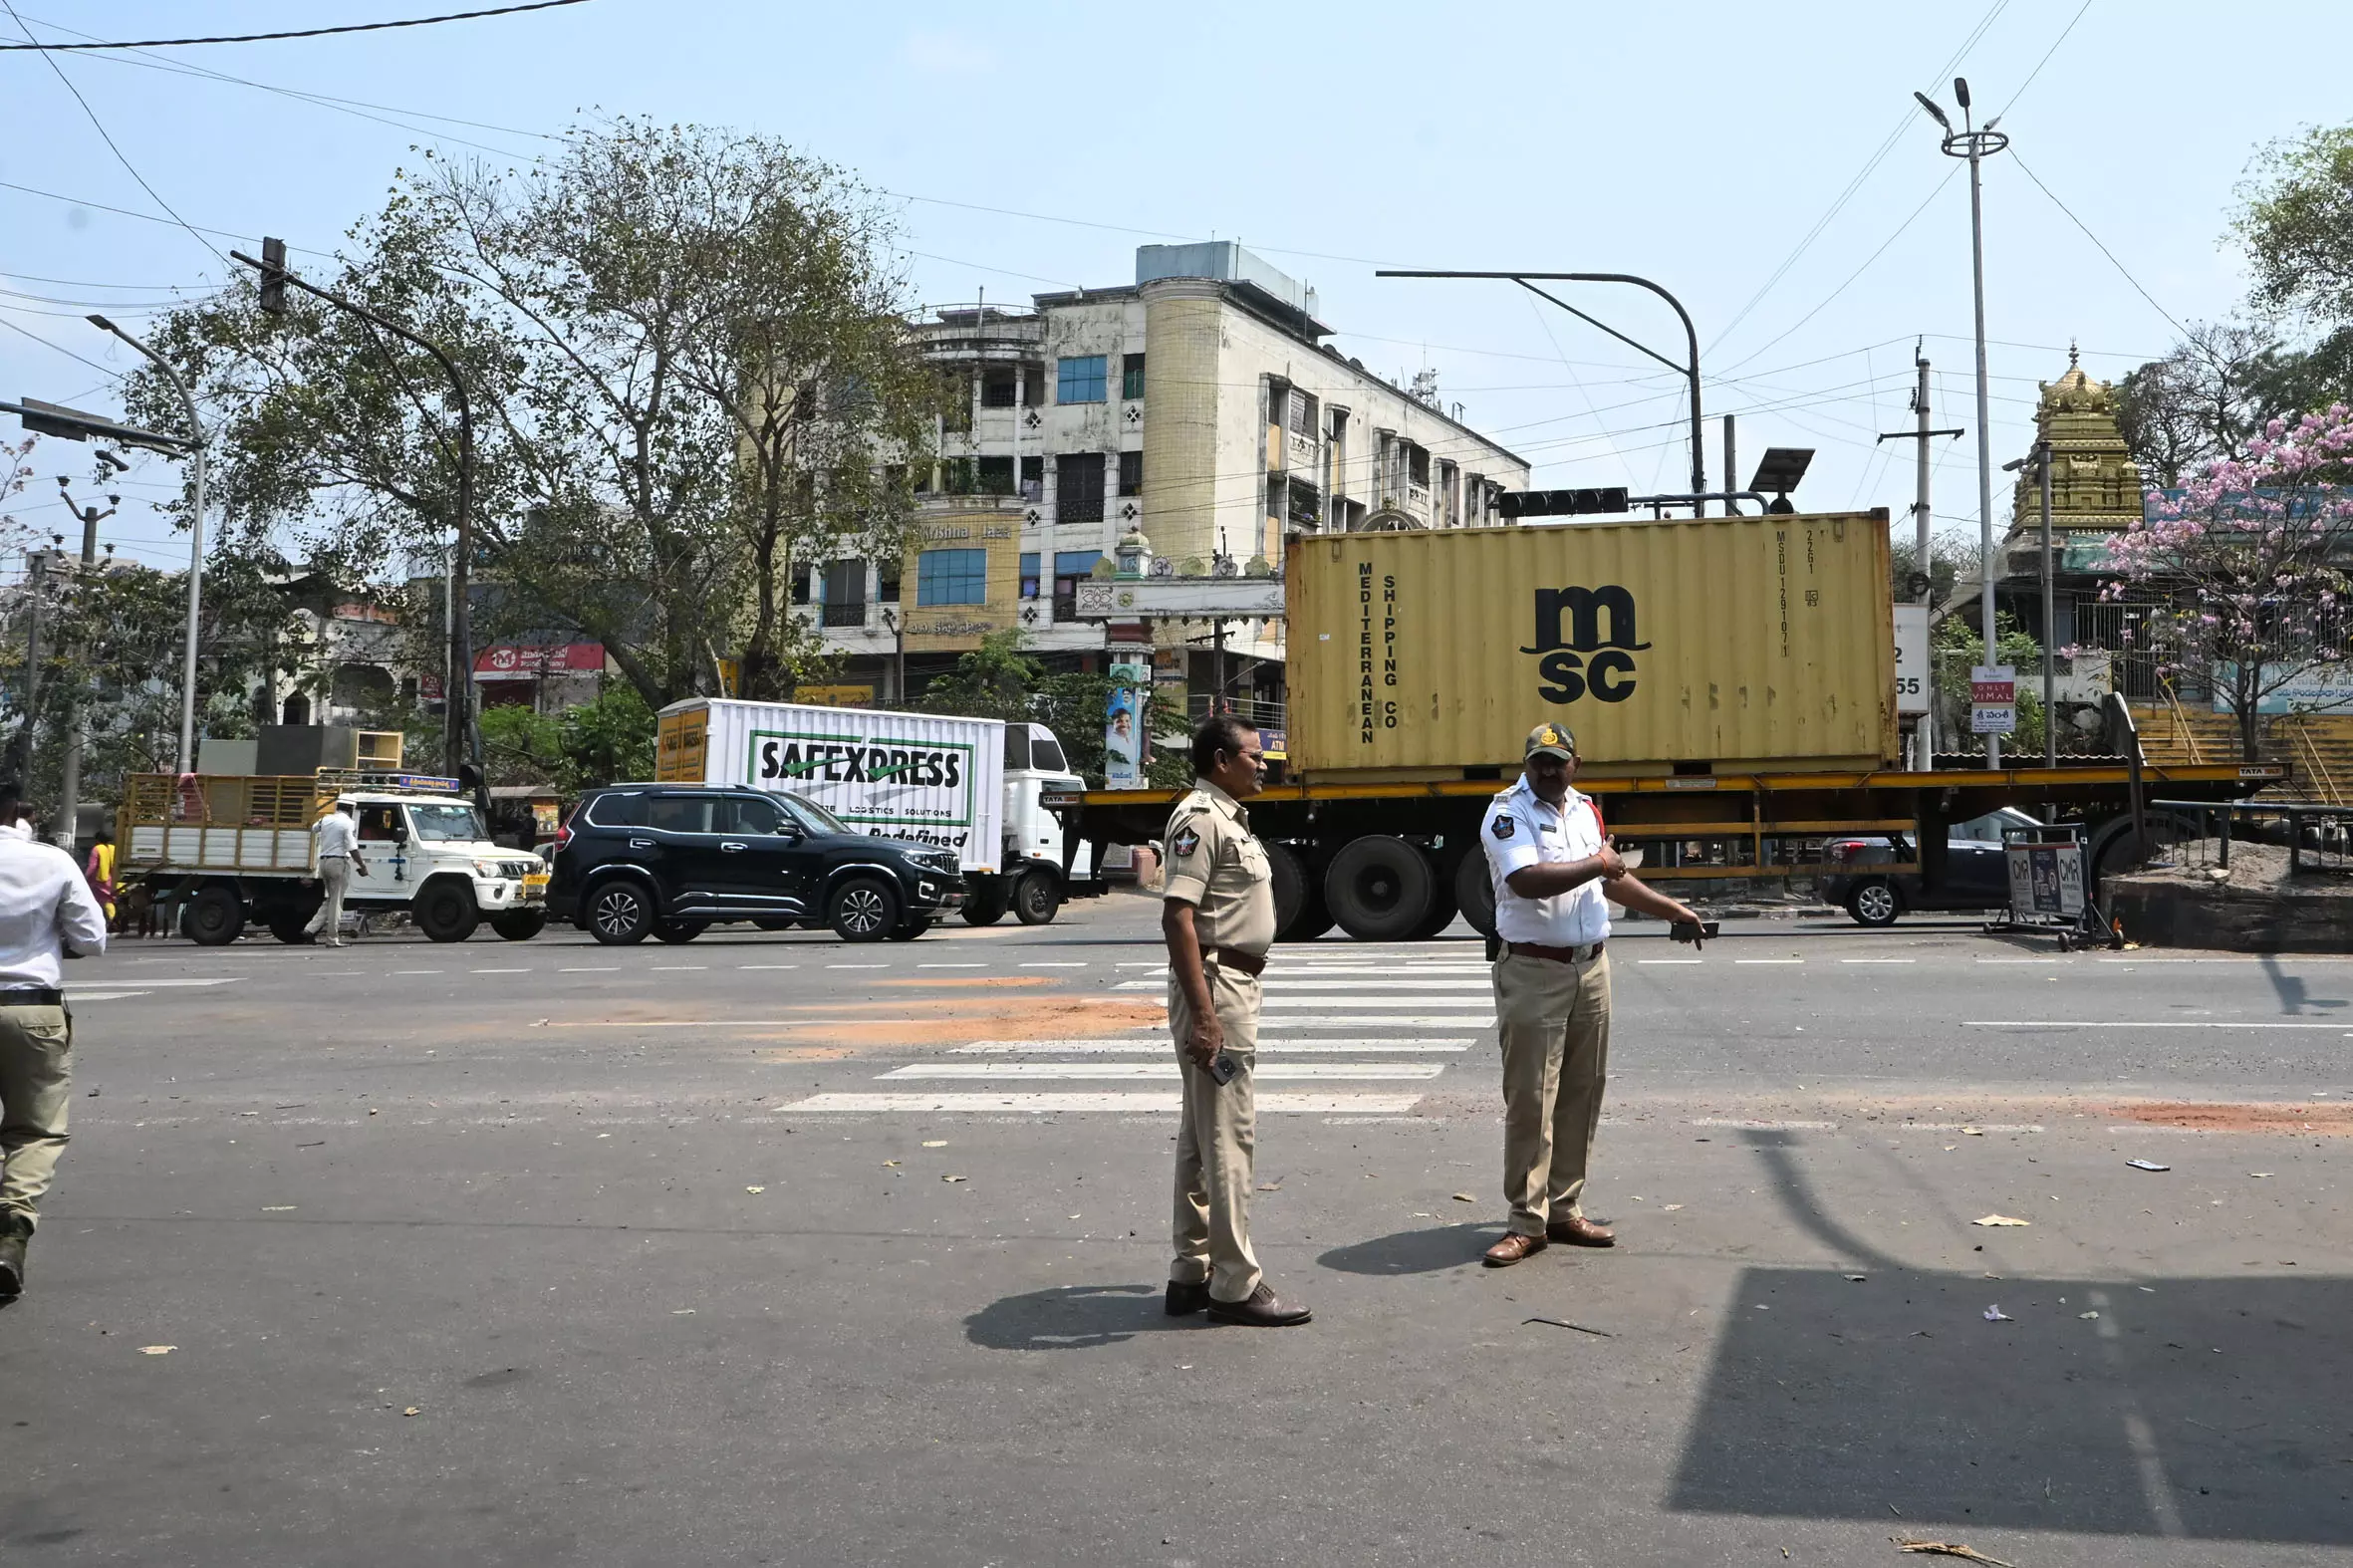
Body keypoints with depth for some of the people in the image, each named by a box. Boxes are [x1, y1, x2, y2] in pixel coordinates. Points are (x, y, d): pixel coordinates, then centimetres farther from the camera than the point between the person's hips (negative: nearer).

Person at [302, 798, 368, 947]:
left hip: (323, 861, 7)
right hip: (339, 862, -7)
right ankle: (332, 939, -2)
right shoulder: (348, 823, -10)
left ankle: (311, 928, 4)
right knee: (336, 902, -3)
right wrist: (362, 866, -9)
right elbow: (352, 848, -15)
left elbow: (312, 829, 32)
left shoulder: (325, 819, 10)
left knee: (330, 899, 17)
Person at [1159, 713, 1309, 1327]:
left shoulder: (1228, 817, 17)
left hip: (1233, 986, 11)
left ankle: (1191, 1274, 22)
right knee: (1228, 1133, -6)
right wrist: (1202, 1012, -28)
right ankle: (1235, 1285, 0)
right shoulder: (1200, 818, -15)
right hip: (1214, 986, -11)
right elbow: (1178, 917, -23)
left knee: (1202, 1133, 13)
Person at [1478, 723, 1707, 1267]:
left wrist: (1671, 908, 35)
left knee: (1582, 1094, 10)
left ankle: (1565, 1211, 20)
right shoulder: (1508, 812, -9)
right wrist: (1596, 864, -15)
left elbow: (1613, 878, 30)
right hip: (1533, 973, -7)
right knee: (1530, 1099, -5)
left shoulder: (1585, 808, 15)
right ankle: (1527, 1222, 2)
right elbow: (1527, 879, -26)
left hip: (1592, 968, 7)